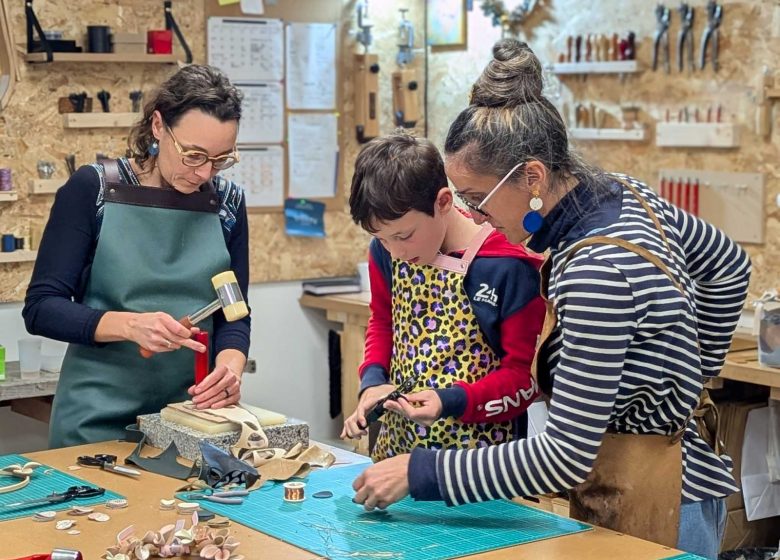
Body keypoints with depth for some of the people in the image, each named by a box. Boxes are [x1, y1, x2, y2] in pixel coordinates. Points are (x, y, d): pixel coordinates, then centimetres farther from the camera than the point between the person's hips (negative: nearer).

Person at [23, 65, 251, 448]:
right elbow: (41, 307, -10)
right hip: (99, 418, -3)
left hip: (194, 415, 3)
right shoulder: (92, 190, -8)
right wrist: (130, 325, -25)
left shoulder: (228, 202, 1)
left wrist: (230, 366, -17)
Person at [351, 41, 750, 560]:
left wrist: (419, 472, -23)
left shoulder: (596, 269, -30)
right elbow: (729, 265, 16)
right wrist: (695, 370, 15)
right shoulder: (624, 191, -3)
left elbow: (566, 455, -28)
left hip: (648, 500, -9)